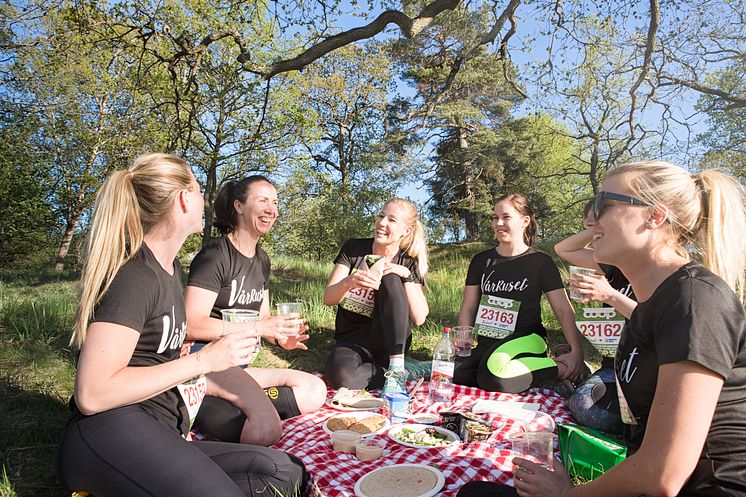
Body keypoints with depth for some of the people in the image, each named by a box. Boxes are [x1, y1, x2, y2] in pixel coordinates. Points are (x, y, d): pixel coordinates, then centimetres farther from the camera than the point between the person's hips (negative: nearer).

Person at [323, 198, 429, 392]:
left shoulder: (409, 264, 1)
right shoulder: (353, 248, 1)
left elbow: (419, 318, -9)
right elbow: (328, 298, -6)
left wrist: (406, 276, -20)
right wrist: (348, 282, -27)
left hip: (390, 342, 1)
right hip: (351, 340, 0)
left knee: (390, 280, -26)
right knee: (340, 376, -36)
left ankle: (397, 366, -26)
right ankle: (400, 375, -13)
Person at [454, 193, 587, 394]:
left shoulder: (540, 262, 2)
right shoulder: (481, 261, 12)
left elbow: (564, 310, -2)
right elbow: (468, 309, 11)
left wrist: (576, 351, -16)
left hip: (526, 339, -4)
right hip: (487, 343, 5)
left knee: (494, 374, -37)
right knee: (456, 375, -27)